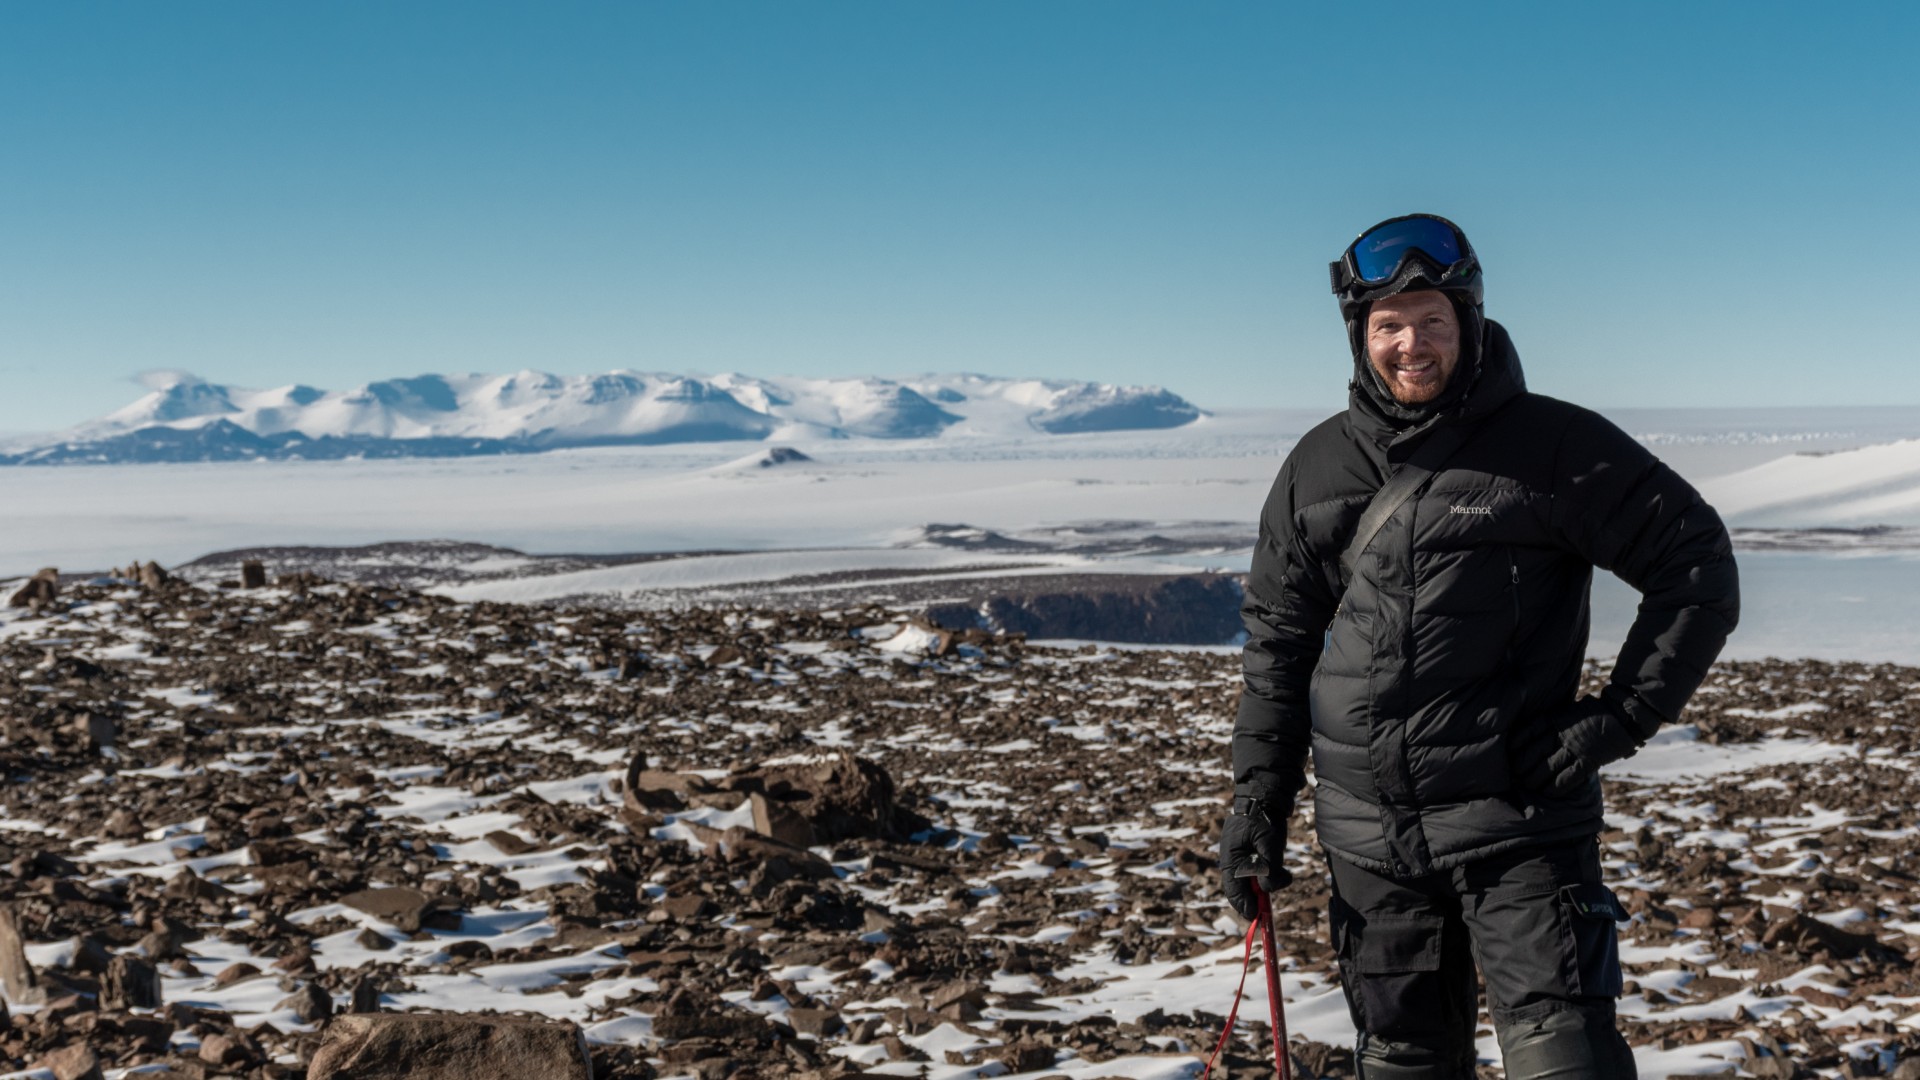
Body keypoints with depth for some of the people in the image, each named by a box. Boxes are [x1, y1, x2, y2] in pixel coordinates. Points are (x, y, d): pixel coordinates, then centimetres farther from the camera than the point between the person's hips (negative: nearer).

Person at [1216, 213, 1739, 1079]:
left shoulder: (1554, 446, -5)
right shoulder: (1317, 469, 9)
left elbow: (1699, 569, -1)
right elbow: (1278, 639, 15)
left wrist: (1618, 718, -7)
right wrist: (1258, 794, 9)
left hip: (1516, 817, -4)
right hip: (1368, 829, 4)